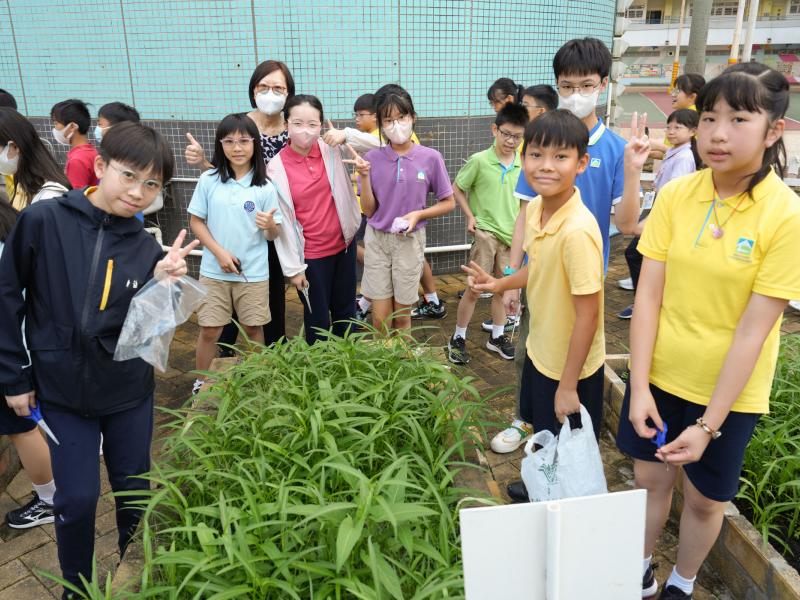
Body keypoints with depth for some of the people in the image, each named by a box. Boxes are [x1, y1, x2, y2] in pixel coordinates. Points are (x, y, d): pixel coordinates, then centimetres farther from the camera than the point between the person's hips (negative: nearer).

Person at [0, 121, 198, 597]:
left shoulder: (145, 248, -6)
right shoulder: (43, 220, -12)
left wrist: (161, 286, -25)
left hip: (129, 392, 2)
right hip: (62, 389, -2)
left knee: (135, 489, 16)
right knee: (77, 498, 7)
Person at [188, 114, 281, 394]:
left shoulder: (265, 187, -5)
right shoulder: (208, 180, -3)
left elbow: (274, 235, -2)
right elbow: (196, 222, 2)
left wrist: (270, 225, -26)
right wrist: (220, 253, -10)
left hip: (254, 272, 0)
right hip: (214, 270, 1)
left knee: (253, 328, 11)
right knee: (209, 330, 6)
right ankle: (201, 384, 25)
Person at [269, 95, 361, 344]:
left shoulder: (330, 149, -5)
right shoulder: (276, 168, -13)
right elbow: (282, 222, -11)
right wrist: (293, 267, -9)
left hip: (344, 243, 4)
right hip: (311, 254, -3)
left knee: (346, 310, 18)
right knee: (317, 317, 11)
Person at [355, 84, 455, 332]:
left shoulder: (430, 158, -7)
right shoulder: (372, 158, -4)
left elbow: (449, 203, 1)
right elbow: (369, 210, -2)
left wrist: (418, 214, -14)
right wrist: (364, 176, -16)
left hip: (410, 240, -1)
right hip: (377, 240, 1)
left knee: (402, 317, 10)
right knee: (380, 320, 4)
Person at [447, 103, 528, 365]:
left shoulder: (523, 164, 0)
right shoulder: (479, 161, -12)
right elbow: (456, 188, -2)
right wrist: (470, 216, -8)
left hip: (511, 234, 4)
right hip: (486, 232, -4)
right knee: (474, 289, 0)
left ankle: (497, 336, 30)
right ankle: (458, 338, 14)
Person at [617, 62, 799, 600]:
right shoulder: (675, 195, -9)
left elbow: (753, 330, -19)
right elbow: (649, 295, -8)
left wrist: (708, 424, -18)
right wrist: (639, 387, -11)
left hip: (729, 392, -2)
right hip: (658, 374, 2)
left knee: (705, 498, 16)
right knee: (650, 478, 18)